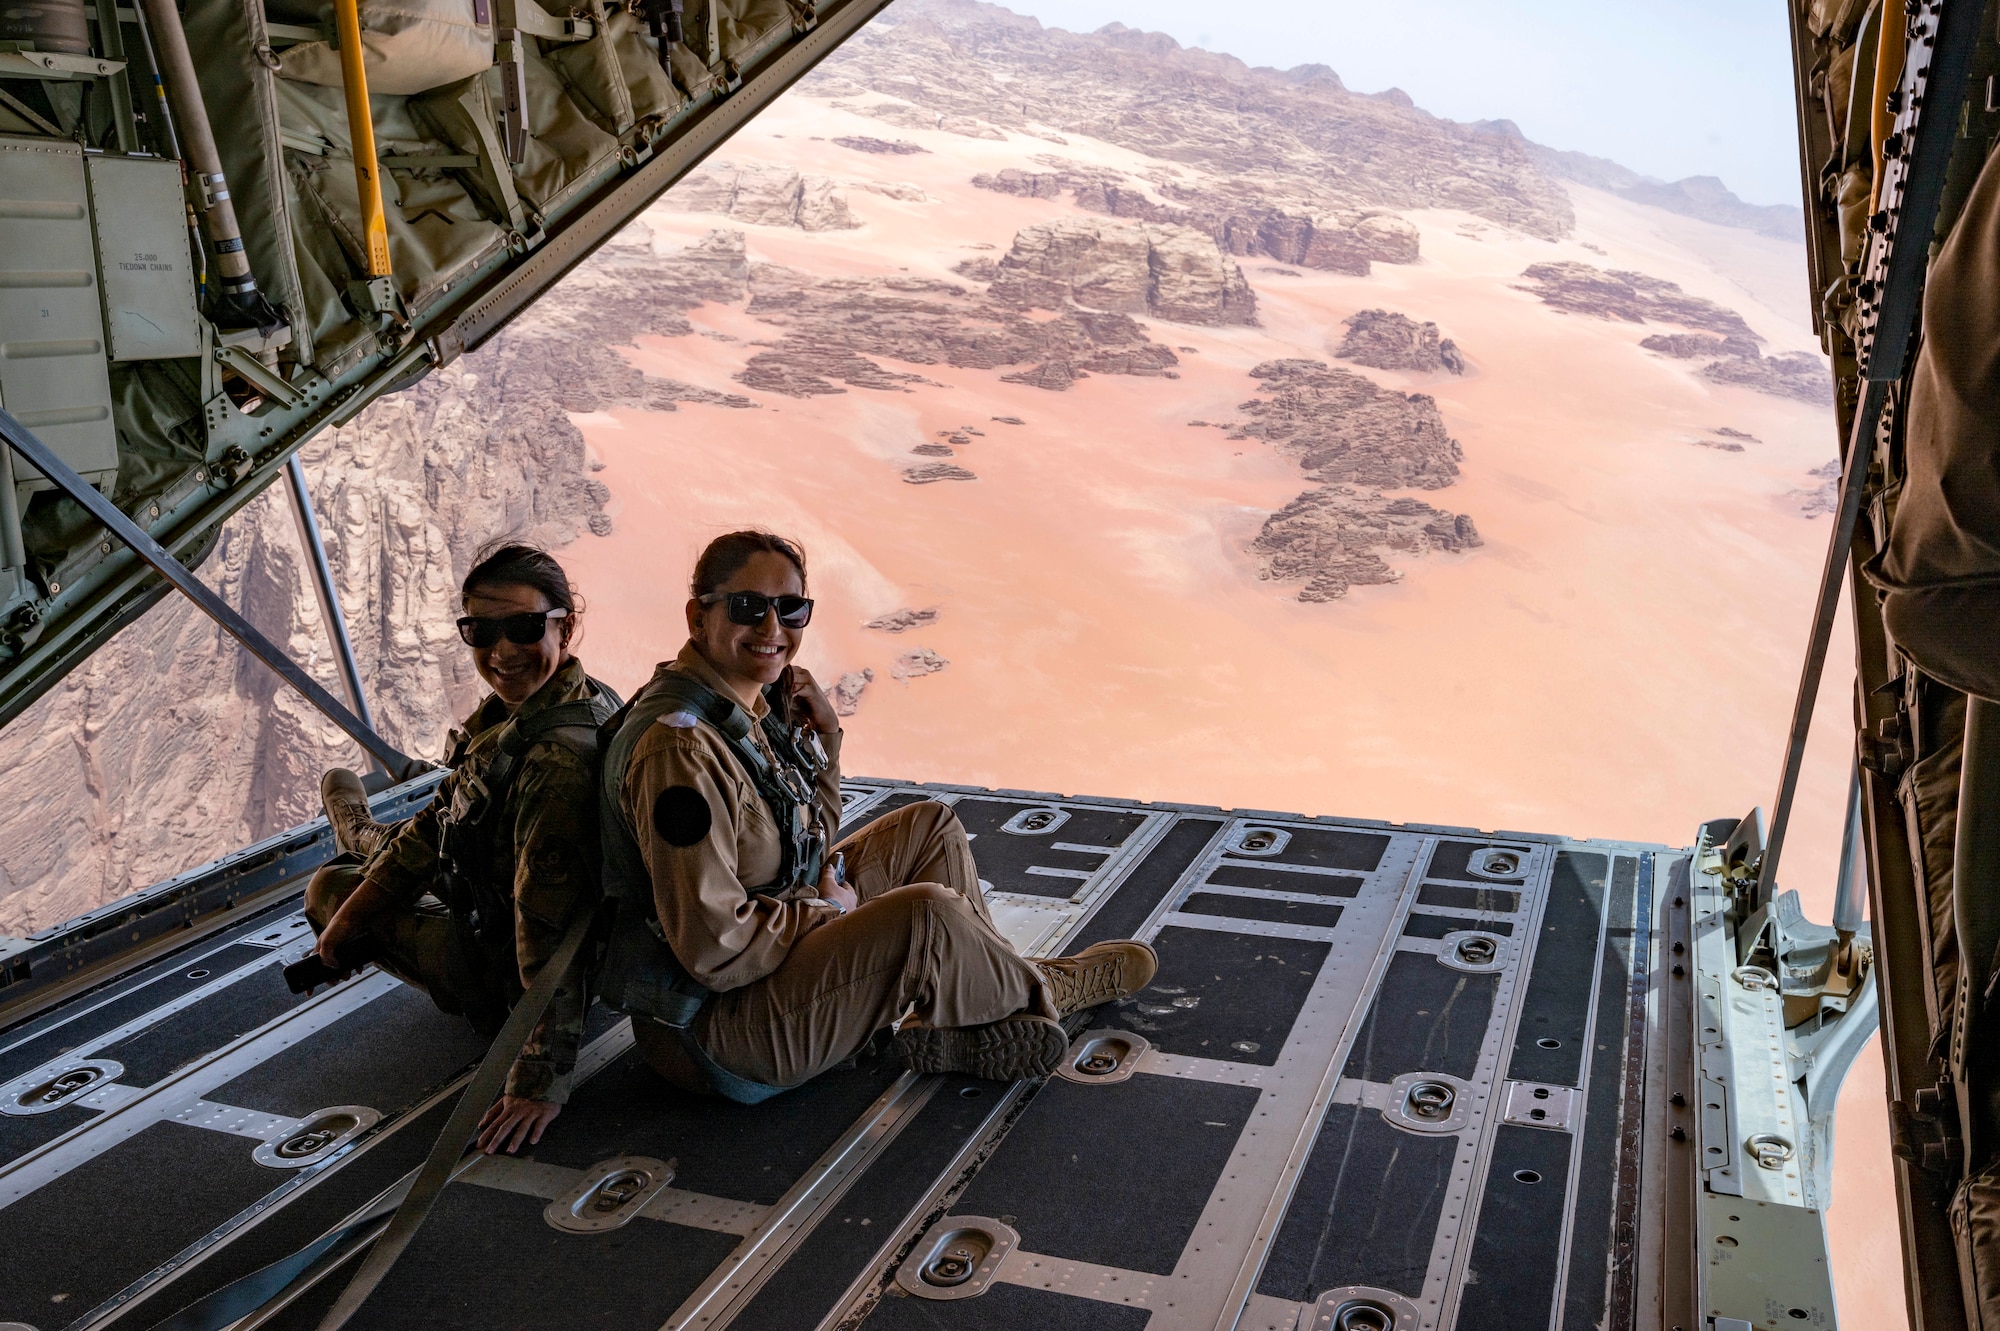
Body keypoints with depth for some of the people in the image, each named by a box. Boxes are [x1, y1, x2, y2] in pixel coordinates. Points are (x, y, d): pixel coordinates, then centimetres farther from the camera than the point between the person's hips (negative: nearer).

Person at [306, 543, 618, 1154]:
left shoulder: (559, 758, -39)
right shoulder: (513, 705, -10)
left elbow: (550, 934, -38)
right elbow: (443, 817, 4)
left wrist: (541, 1080, -34)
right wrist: (354, 911, 8)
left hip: (503, 983, -7)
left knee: (329, 886, 15)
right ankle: (363, 840, 67)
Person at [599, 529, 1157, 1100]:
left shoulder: (753, 706, 3)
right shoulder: (680, 749, -27)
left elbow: (811, 841, 15)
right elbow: (716, 949, -29)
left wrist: (823, 733, 0)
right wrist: (833, 912, -13)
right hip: (712, 1026, -10)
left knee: (931, 827, 14)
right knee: (926, 913, -26)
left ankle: (962, 1028, 10)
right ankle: (1038, 997, 7)